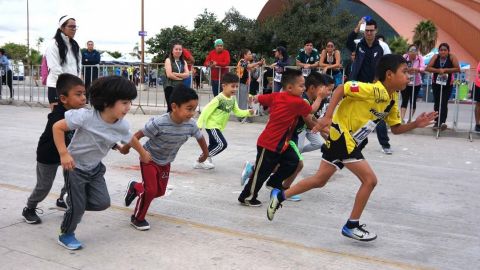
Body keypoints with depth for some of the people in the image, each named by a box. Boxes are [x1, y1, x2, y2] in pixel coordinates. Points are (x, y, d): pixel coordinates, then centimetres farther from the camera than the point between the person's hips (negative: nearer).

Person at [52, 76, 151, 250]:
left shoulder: (122, 126, -14)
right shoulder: (85, 117, -31)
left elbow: (131, 139, 8)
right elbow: (57, 127, -23)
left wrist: (143, 154, 25)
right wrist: (64, 154, -28)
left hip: (95, 168, 5)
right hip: (75, 166, -5)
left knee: (103, 202, -1)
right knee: (78, 206, 0)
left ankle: (72, 201, 26)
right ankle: (66, 235, 27)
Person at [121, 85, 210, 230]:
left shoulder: (191, 125, -22)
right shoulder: (159, 123, -37)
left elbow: (200, 137, -1)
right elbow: (139, 134, -23)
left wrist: (205, 154, 15)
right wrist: (126, 147, -9)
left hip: (165, 162, 6)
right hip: (149, 158, -6)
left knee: (160, 191, 14)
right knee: (151, 190, -11)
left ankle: (135, 187, 42)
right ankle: (137, 218, 14)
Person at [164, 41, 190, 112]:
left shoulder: (183, 62, 14)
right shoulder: (168, 60, 0)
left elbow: (187, 74, 0)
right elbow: (169, 75, -11)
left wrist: (176, 74, -12)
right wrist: (181, 77, -2)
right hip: (170, 86, -4)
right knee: (171, 107, -5)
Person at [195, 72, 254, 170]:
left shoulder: (233, 99, 2)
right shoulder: (218, 99, -23)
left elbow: (237, 112, 8)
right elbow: (206, 111, -21)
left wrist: (248, 112, -9)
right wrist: (199, 124, -22)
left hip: (218, 127, 9)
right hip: (212, 125, -9)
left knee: (213, 145, 16)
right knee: (222, 144, -16)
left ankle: (200, 162, 29)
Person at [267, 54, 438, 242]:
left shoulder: (392, 100, 6)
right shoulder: (374, 90, -21)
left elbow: (395, 128, 15)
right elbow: (341, 89, -23)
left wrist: (415, 124, -1)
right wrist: (327, 117, -27)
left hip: (350, 140, 9)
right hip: (342, 135, -9)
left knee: (320, 180, 15)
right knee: (370, 179, -6)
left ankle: (280, 196, 26)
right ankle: (352, 226, 8)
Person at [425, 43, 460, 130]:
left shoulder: (452, 57, -9)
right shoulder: (435, 57, -6)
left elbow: (457, 69, -13)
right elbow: (428, 68, -11)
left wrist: (445, 70, -22)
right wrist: (438, 70, -25)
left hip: (448, 85, -3)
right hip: (436, 84, 3)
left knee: (444, 103, -13)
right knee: (437, 103, 9)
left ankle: (442, 122, -17)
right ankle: (437, 122, 18)